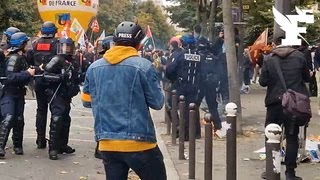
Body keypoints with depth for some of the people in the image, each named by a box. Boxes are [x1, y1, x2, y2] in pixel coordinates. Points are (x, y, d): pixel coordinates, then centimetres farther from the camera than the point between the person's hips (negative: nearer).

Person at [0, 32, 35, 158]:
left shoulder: (22, 57, 11)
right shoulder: (13, 58, -16)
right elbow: (10, 77, -26)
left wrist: (31, 71, 2)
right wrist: (27, 73, -24)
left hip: (19, 93, 8)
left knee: (19, 120, 9)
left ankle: (18, 146, 19)